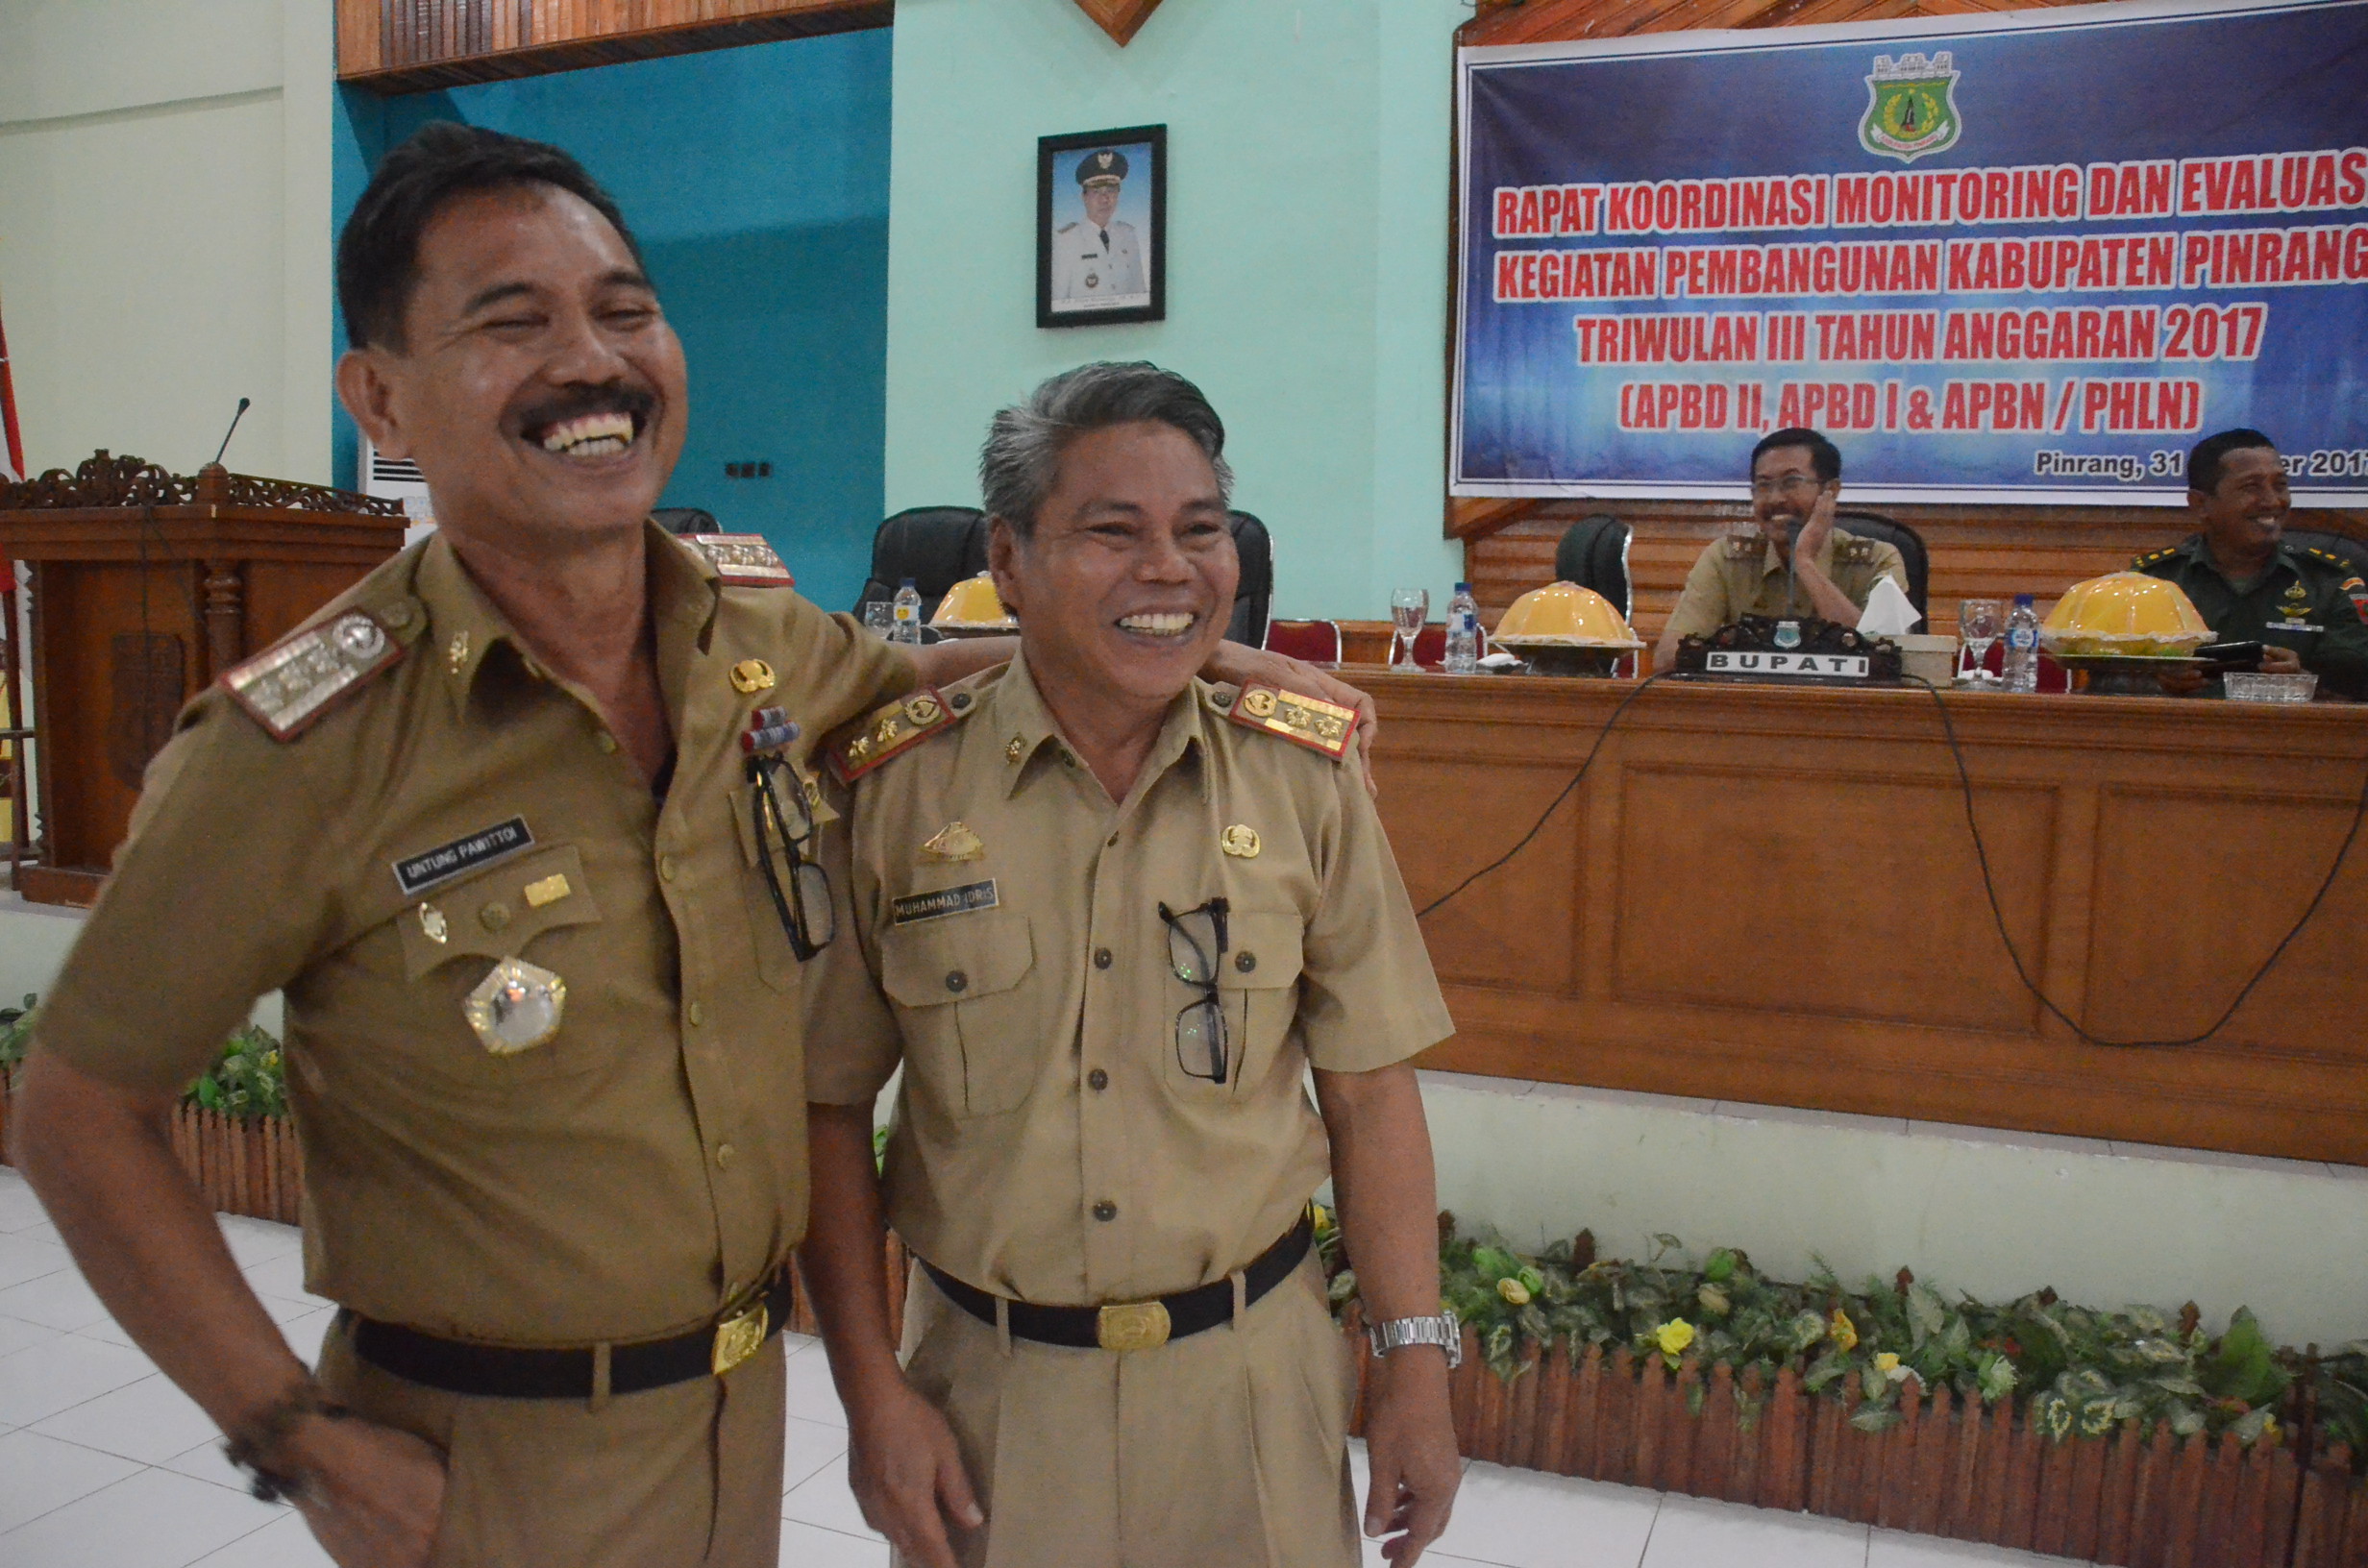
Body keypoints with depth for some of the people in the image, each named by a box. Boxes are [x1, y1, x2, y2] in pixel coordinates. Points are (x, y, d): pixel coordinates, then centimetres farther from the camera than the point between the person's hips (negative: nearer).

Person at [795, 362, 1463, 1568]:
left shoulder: (1305, 776, -7)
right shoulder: (892, 787, -11)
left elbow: (1369, 1091, -2)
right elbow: (829, 1106, -3)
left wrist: (1415, 1360, -1)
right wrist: (869, 1389, -5)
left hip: (1253, 1376, 1)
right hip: (985, 1383, 0)